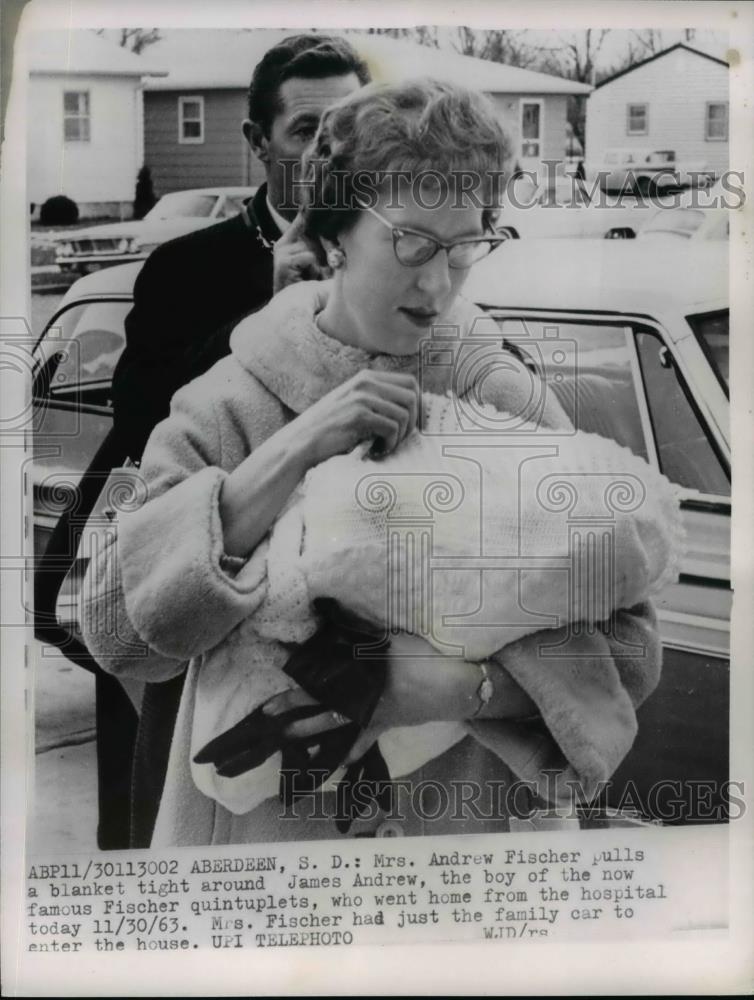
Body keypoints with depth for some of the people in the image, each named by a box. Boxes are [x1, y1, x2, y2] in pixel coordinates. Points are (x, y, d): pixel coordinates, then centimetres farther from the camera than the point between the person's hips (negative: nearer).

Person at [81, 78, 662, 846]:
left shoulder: (511, 407, -10)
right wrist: (293, 450, -24)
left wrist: (461, 686, -27)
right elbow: (112, 633, -19)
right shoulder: (225, 407, -11)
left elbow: (627, 647, -10)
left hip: (464, 821, 1)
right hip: (259, 828, 0)